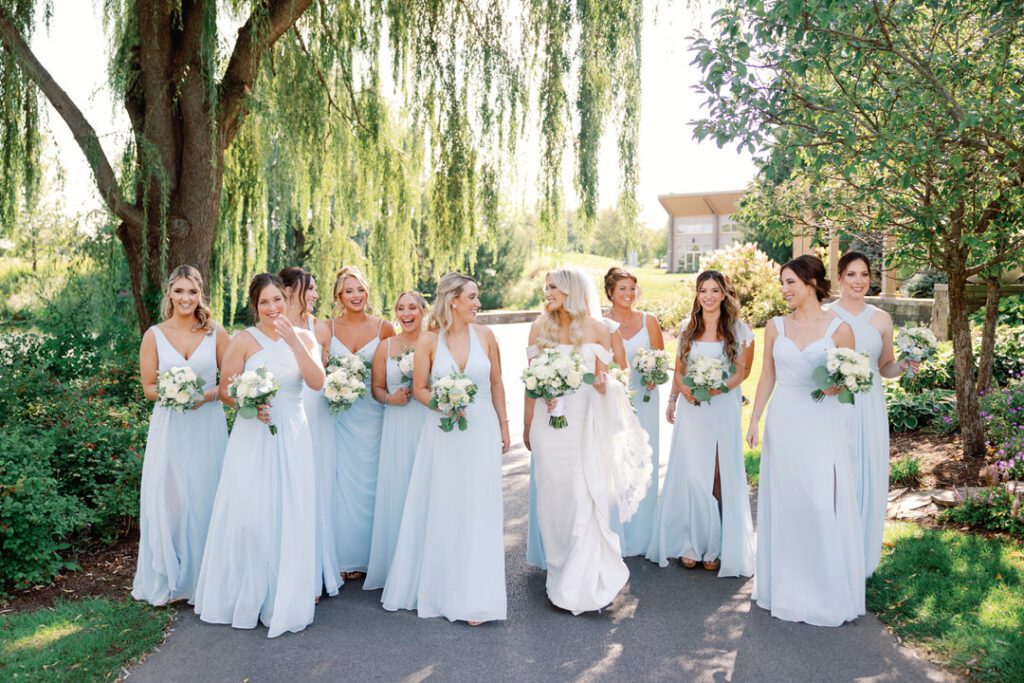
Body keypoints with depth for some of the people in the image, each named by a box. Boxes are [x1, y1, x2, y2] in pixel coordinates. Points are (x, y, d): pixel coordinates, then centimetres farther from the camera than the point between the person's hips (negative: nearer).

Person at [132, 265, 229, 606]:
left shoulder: (216, 333, 0)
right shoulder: (154, 335, 1)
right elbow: (148, 387, 3)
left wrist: (206, 395, -16)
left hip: (207, 427, 0)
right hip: (168, 428, 0)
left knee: (205, 499, 6)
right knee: (167, 499, 4)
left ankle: (202, 577, 21)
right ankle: (167, 579, 20)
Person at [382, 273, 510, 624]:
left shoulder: (485, 335, -1)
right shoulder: (429, 339, -5)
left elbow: (496, 384, 7)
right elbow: (419, 388, 1)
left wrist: (503, 426, 10)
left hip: (481, 430, 1)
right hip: (443, 432, 0)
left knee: (477, 511, 4)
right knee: (440, 511, 8)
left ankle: (473, 597, 15)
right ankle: (437, 586, 28)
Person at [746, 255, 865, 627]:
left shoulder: (839, 328, -3)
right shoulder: (775, 326, 6)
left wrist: (838, 385, -19)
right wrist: (754, 420, 6)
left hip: (821, 425, -3)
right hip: (783, 423, 3)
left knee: (821, 504, -4)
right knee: (783, 503, 9)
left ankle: (826, 591, 14)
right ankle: (787, 589, 24)